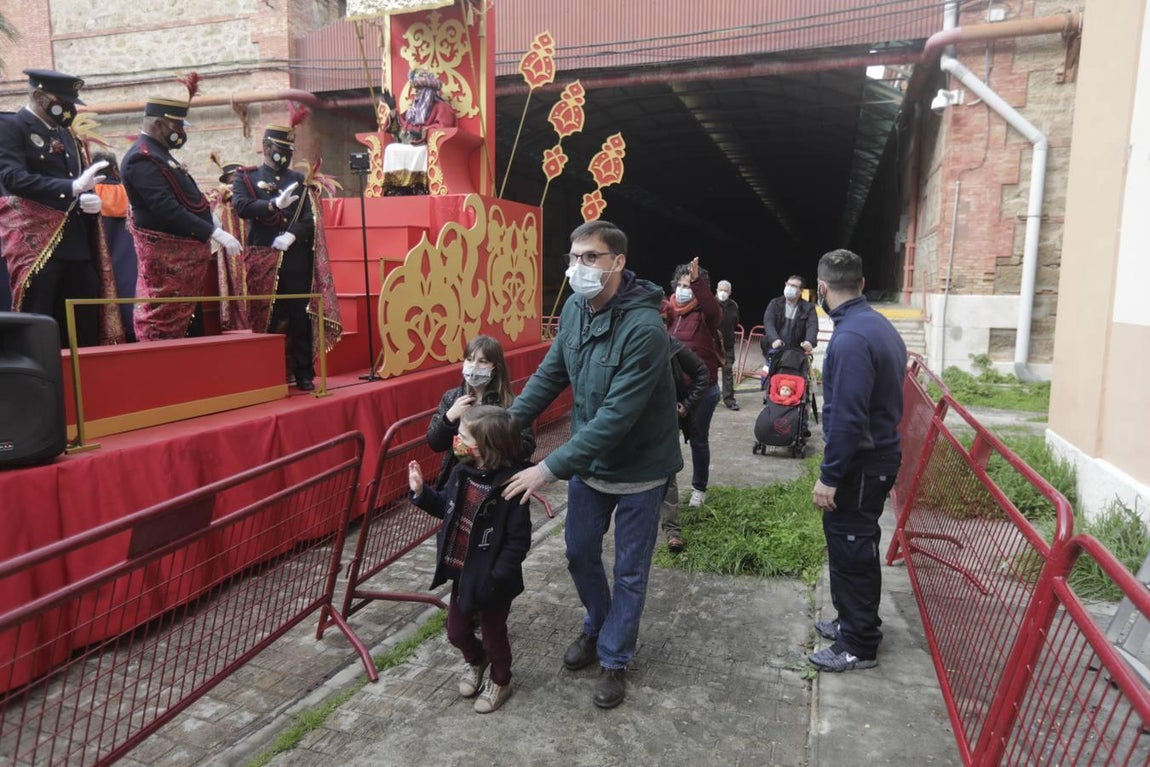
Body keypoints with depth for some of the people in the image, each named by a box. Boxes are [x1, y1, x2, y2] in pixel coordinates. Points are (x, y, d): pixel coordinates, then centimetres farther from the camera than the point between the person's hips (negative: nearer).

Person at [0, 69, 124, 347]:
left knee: (86, 331, 7)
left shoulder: (67, 134, 20)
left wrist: (89, 199, -1)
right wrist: (72, 187, -25)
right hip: (36, 245, -7)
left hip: (78, 246, 7)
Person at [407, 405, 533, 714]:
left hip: (491, 581, -7)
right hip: (461, 573, 7)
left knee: (493, 635, 16)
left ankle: (500, 682, 44)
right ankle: (476, 662, 54)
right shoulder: (462, 472, -6)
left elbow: (518, 541, -23)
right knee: (456, 631, 23)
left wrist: (496, 579, -24)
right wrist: (421, 491, -2)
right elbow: (446, 507, 12)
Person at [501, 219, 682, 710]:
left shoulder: (644, 329, -30)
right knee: (580, 553, 19)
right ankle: (597, 626, 46)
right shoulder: (575, 309, -7)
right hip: (588, 461, 6)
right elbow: (551, 373, 4)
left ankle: (614, 660, 31)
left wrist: (550, 467, -32)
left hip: (638, 469, -6)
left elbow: (616, 417, -32)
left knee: (629, 571, 10)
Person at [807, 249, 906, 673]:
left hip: (861, 463, -10)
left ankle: (859, 646, 17)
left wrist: (829, 476, -20)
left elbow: (847, 416, -26)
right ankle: (853, 622, 36)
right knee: (850, 544, 21)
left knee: (852, 550, 3)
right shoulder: (879, 325, 8)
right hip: (879, 451, 10)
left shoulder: (851, 338, -23)